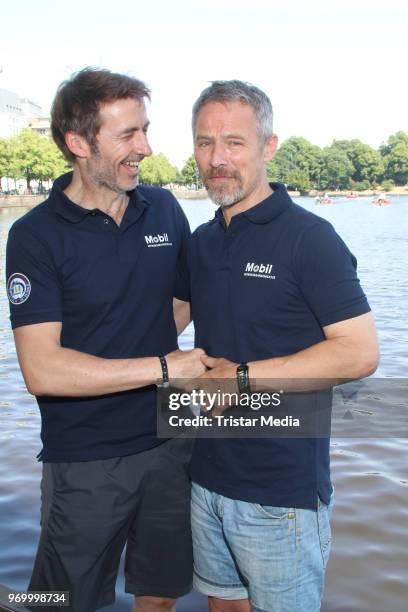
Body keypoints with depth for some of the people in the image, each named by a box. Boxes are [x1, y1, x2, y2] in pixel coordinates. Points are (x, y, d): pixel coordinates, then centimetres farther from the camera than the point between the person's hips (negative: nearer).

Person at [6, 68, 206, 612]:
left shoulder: (164, 209, 1)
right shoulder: (36, 235, -13)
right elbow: (42, 371, -21)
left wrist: (112, 367, 1)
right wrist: (162, 367, -20)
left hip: (168, 444, 4)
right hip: (84, 461, -4)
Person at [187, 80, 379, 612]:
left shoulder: (309, 238, -14)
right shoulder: (203, 242, 8)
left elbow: (360, 354, -19)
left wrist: (243, 377, -20)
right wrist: (194, 372, 2)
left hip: (282, 491, -6)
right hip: (209, 476, 6)